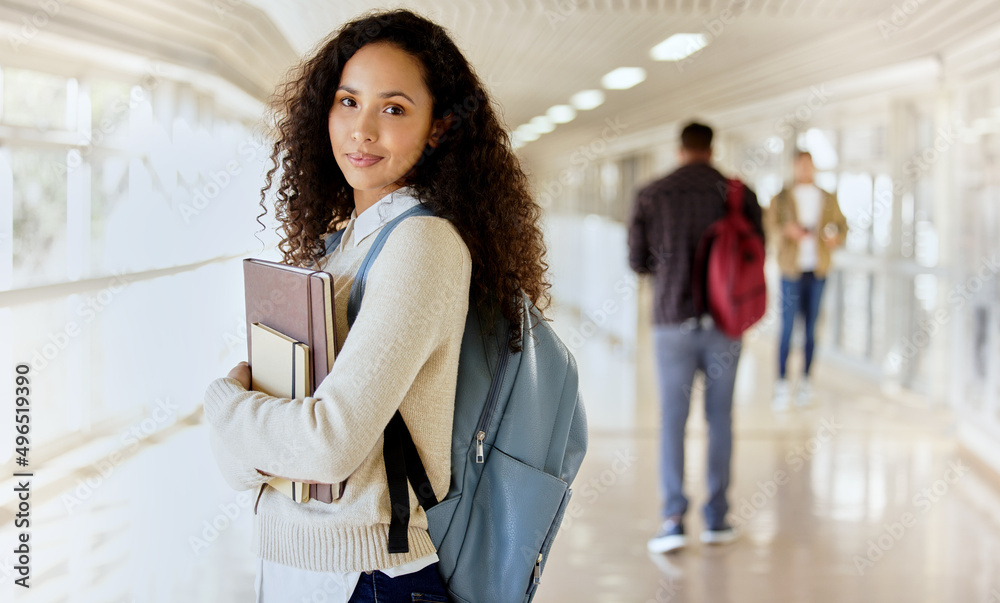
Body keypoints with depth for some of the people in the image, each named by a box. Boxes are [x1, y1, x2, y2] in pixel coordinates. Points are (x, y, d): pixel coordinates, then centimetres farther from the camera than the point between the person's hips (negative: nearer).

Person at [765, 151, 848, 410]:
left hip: (818, 271, 3)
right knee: (787, 327, -7)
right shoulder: (782, 198, 4)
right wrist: (788, 230, -24)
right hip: (792, 270, -3)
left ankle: (805, 381, 13)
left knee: (811, 328, 5)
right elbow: (770, 225, -4)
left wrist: (836, 237, -10)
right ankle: (781, 385, -3)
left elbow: (841, 226, 12)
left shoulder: (828, 199, 12)